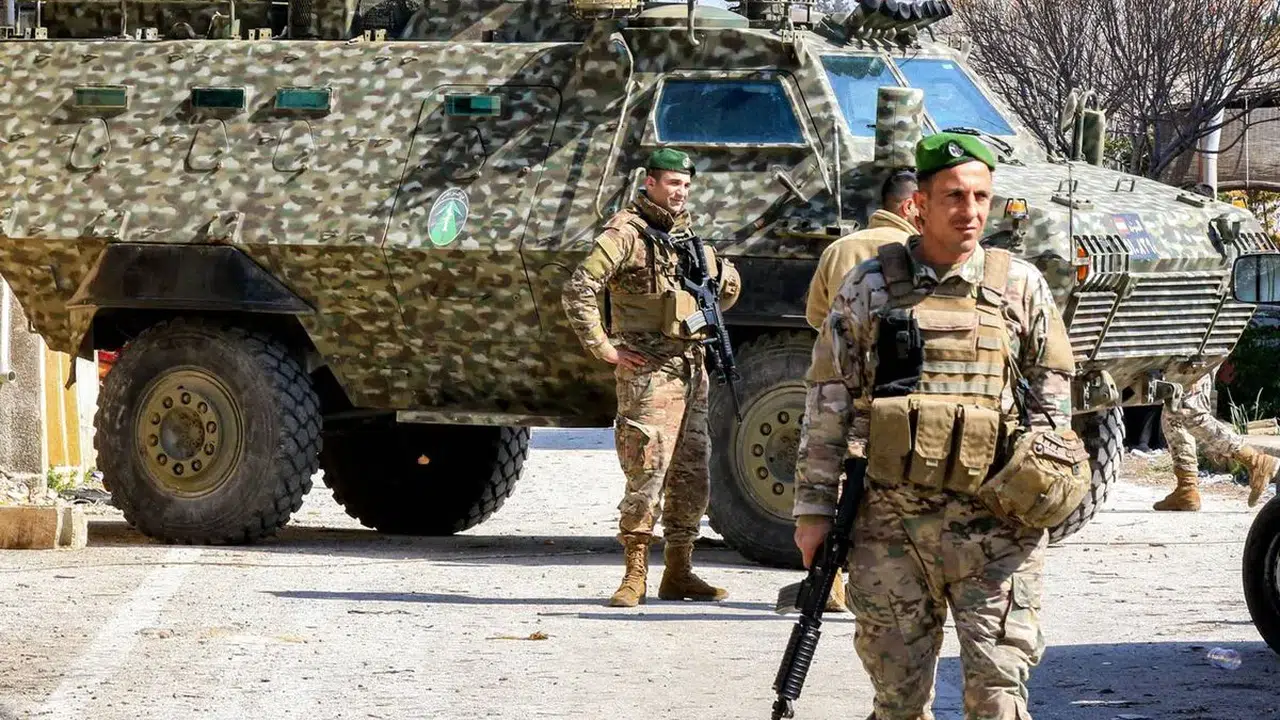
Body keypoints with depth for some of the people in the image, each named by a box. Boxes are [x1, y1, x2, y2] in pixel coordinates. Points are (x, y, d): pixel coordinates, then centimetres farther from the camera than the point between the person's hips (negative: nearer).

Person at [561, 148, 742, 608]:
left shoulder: (686, 234, 16)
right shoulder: (626, 233, -8)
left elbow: (728, 284, 33)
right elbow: (579, 290, -18)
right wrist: (604, 349, -17)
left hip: (691, 368, 8)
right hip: (648, 371, -8)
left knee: (692, 477, 10)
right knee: (647, 474, -11)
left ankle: (679, 573, 18)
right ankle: (635, 577, -7)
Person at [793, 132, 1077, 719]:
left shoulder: (1020, 285, 7)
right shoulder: (868, 287, 5)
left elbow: (1051, 392, 15)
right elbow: (827, 403, 7)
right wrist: (813, 509, 4)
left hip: (993, 523, 0)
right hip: (890, 519, 1)